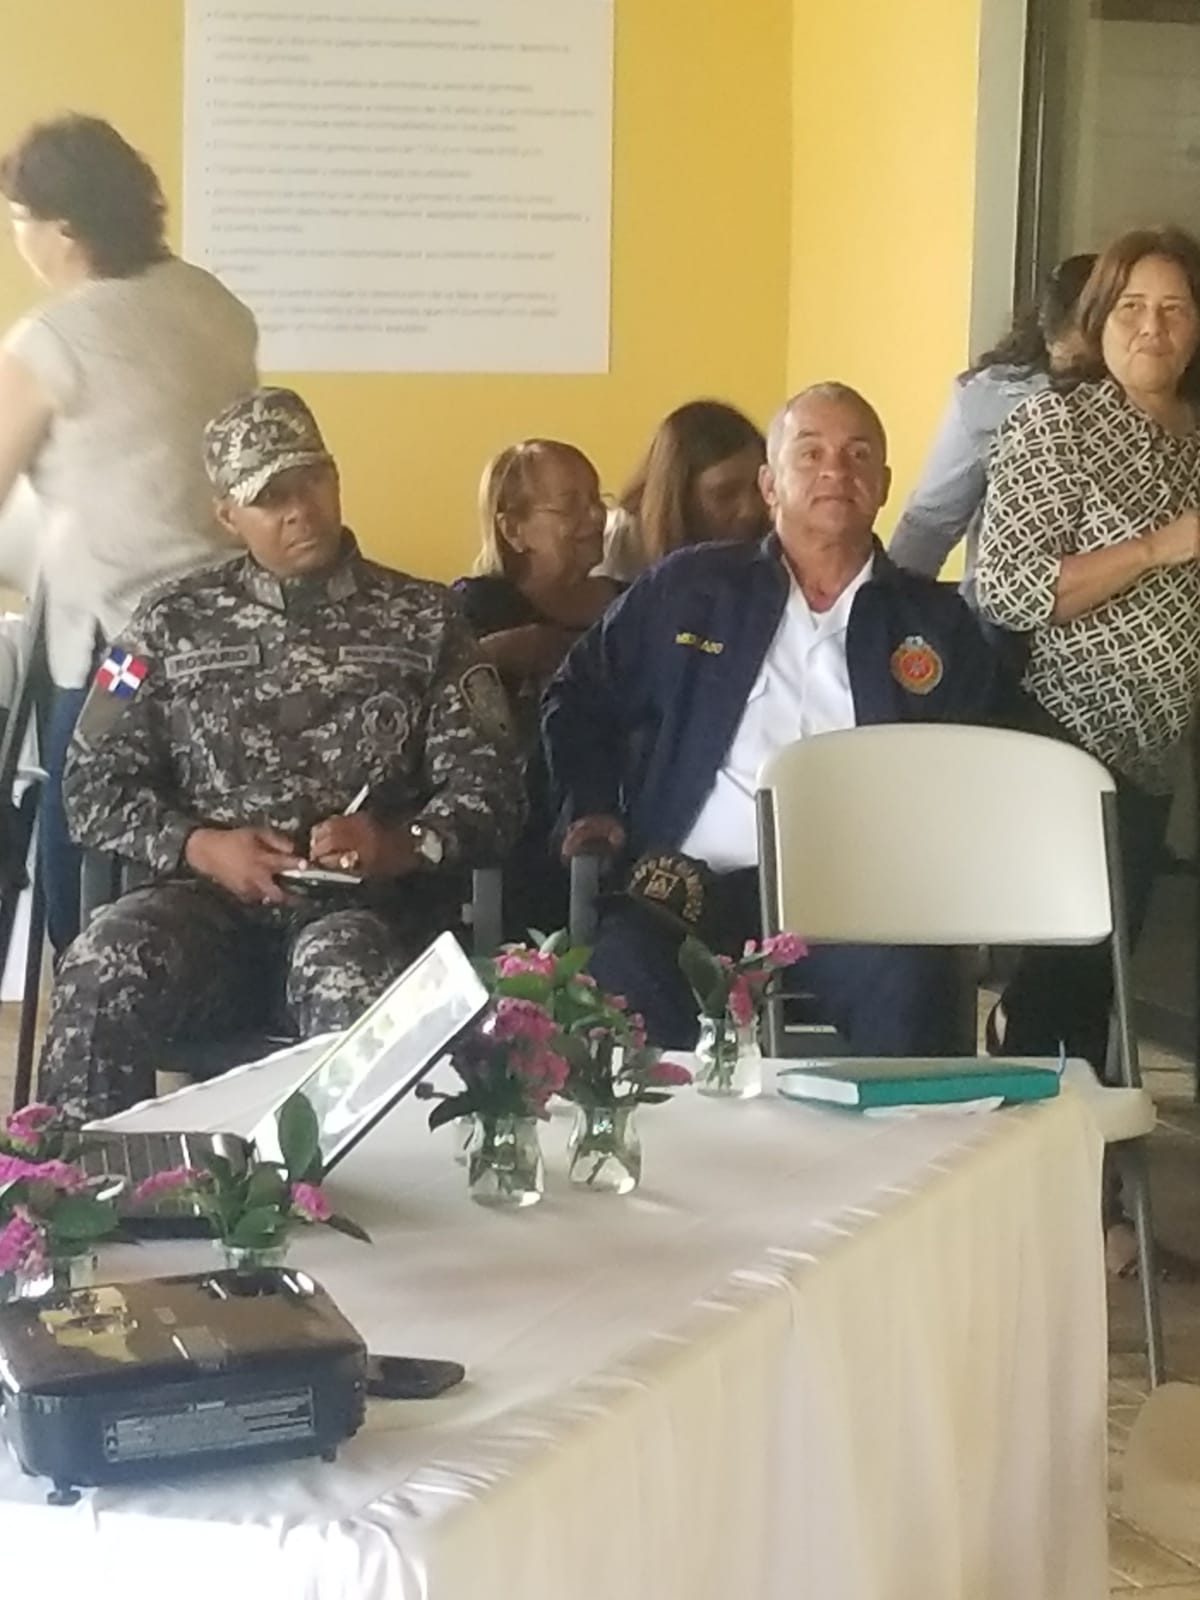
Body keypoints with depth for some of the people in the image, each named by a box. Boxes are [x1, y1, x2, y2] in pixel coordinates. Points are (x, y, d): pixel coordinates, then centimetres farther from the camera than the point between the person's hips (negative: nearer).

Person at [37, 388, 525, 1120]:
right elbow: (95, 786, 9)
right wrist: (199, 847, -9)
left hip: (371, 905, -1)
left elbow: (490, 789, 4)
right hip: (211, 900, 1)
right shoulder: (174, 621, 12)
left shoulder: (424, 620, 10)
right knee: (101, 972, -31)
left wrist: (400, 844, -16)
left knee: (347, 975, -38)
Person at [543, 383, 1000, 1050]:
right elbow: (579, 698, 25)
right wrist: (591, 809, 10)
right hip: (697, 887, 0)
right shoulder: (688, 589, 18)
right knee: (623, 969, -33)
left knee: (904, 978, -35)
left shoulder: (937, 623, 18)